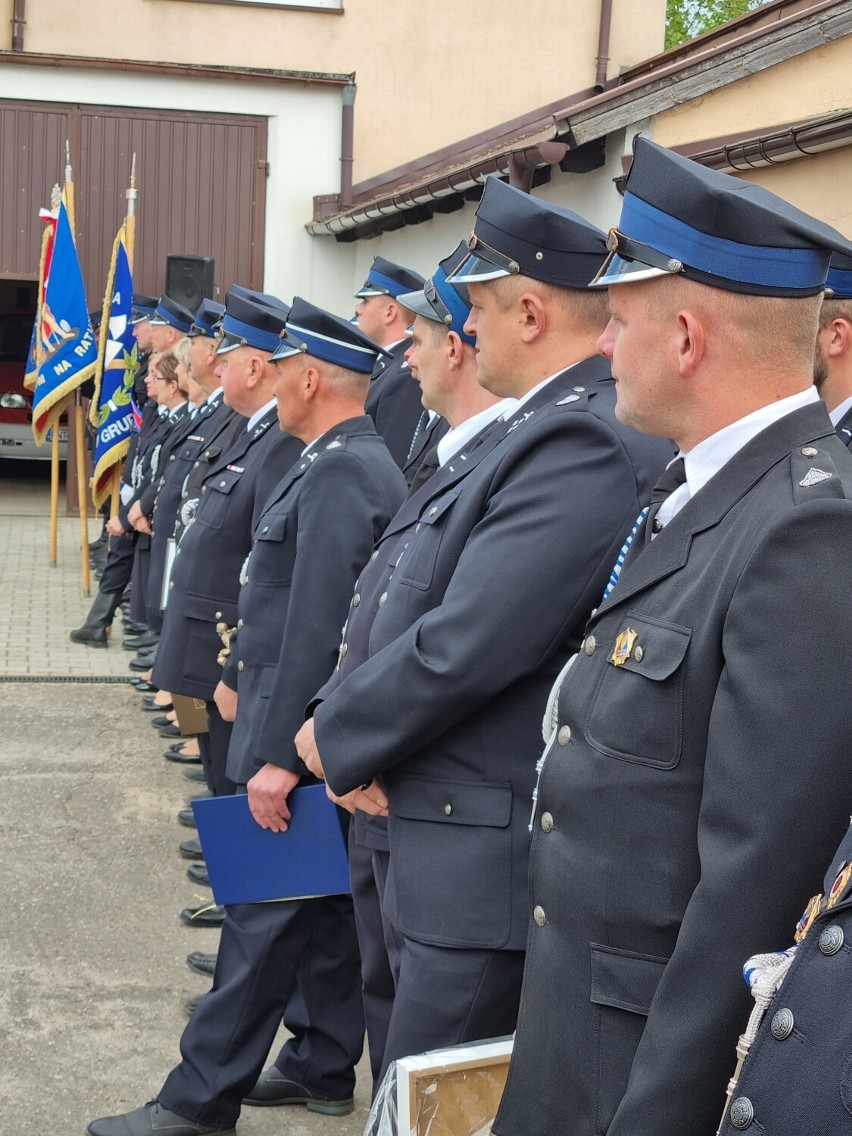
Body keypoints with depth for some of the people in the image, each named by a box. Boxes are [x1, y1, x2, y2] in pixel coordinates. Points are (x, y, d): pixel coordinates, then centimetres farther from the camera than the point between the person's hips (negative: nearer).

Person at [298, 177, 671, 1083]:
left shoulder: (586, 447, -22)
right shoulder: (546, 426, 10)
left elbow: (462, 647, -26)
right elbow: (436, 607, 11)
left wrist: (337, 736, -9)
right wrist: (360, 736, -4)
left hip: (495, 868, -10)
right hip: (469, 845, 10)